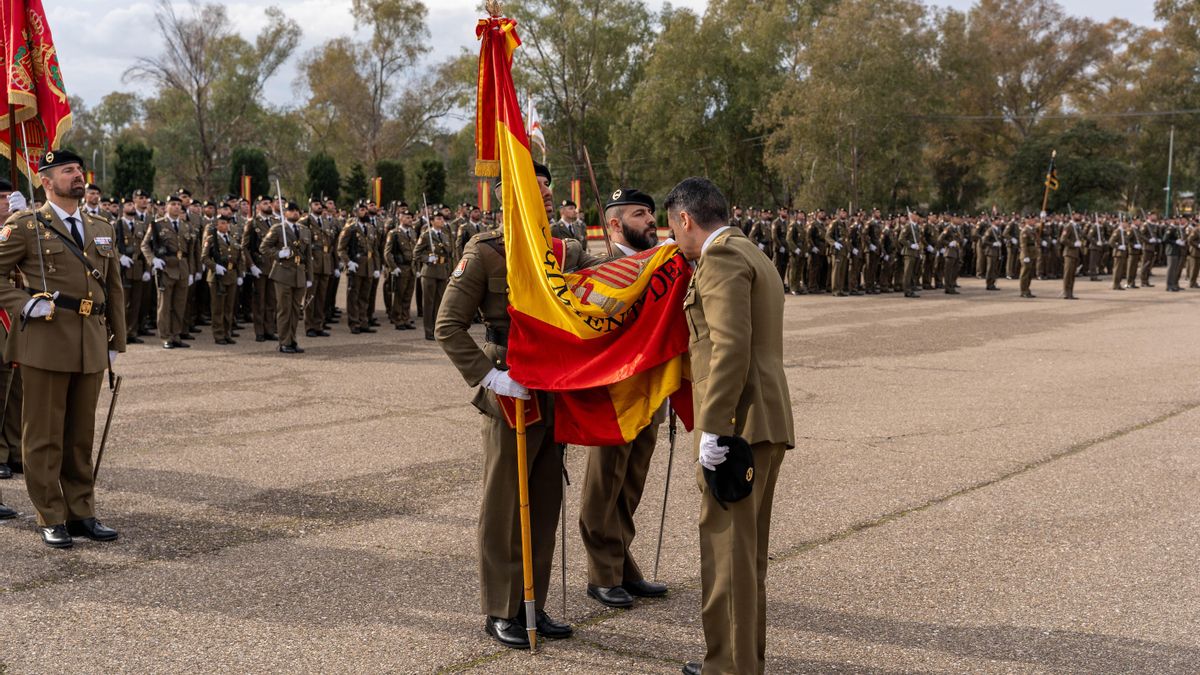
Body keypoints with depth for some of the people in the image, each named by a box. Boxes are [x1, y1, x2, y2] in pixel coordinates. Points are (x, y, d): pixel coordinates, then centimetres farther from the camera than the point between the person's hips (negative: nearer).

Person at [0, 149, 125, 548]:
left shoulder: (101, 229, 15)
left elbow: (114, 289, 18)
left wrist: (117, 342, 15)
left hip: (91, 347, 5)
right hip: (46, 342, -5)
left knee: (81, 435, 12)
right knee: (44, 436, 2)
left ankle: (81, 513, 20)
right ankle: (50, 519, 10)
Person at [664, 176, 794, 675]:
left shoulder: (721, 257, -10)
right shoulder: (752, 256, 22)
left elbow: (731, 346, -21)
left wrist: (713, 428, -22)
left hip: (739, 423, -10)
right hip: (767, 425, 10)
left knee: (727, 547, -4)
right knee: (746, 549, 17)